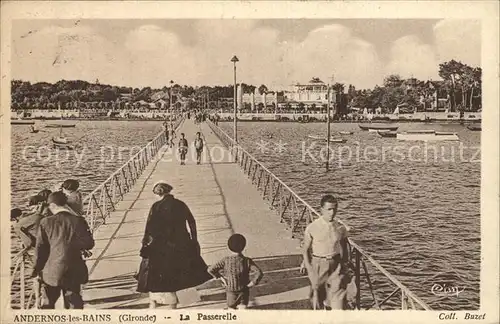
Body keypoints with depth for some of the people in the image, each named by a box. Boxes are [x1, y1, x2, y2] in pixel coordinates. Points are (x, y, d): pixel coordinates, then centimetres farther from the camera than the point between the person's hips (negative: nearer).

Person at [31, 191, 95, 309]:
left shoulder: (46, 222, -6)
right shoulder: (78, 221, -8)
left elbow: (40, 248, -2)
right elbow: (89, 244, -5)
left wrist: (37, 268, 10)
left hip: (51, 272, 0)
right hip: (73, 272, 0)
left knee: (48, 304, 19)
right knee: (74, 304, 11)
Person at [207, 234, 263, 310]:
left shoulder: (226, 261, -19)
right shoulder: (247, 261, -21)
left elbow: (210, 269, -17)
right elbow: (259, 273, -31)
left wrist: (221, 277, -4)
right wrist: (252, 283, -16)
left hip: (231, 291, 1)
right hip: (244, 291, -1)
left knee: (232, 309, 24)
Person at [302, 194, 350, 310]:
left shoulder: (340, 229, -2)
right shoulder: (312, 228, -8)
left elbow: (345, 250, 11)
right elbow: (306, 250, 0)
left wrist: (344, 265, 8)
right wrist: (309, 269, -4)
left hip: (335, 264, 1)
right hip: (318, 264, -1)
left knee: (338, 295, -7)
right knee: (318, 295, 12)